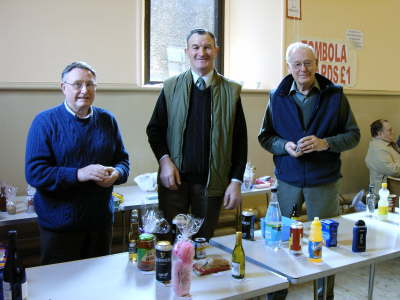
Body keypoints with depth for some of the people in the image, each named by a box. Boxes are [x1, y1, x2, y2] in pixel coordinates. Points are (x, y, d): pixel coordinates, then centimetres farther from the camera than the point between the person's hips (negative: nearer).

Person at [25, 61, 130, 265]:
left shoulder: (107, 120, 7)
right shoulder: (46, 121, -6)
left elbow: (123, 159, 12)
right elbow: (34, 172, -13)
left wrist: (116, 174, -12)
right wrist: (79, 174, -24)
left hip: (101, 221, 4)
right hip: (59, 225, -4)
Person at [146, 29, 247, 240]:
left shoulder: (231, 91, 2)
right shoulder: (171, 87, 4)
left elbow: (240, 139, 2)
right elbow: (155, 129, 7)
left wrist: (236, 181, -4)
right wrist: (164, 160, -10)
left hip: (212, 182, 0)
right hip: (175, 178, 0)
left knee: (204, 240, 11)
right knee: (170, 241, 6)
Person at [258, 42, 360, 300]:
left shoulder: (335, 95, -2)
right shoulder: (278, 97, 2)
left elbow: (353, 135, 1)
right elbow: (265, 136, 6)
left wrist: (325, 143, -18)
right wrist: (284, 146, -14)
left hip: (324, 182, -1)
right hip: (288, 180, 1)